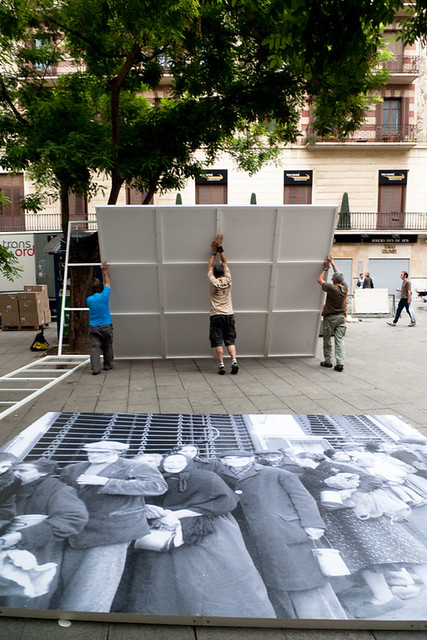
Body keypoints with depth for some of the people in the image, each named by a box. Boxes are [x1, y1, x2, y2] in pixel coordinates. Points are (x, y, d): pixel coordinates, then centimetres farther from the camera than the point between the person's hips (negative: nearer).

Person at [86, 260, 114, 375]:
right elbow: (108, 282, 9)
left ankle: (95, 368, -12)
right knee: (107, 347, 15)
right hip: (106, 326, -1)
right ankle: (107, 365, 26)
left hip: (93, 327, 1)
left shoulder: (89, 299, 3)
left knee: (94, 347, -3)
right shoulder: (104, 296, -6)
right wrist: (105, 270, 21)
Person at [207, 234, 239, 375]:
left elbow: (209, 266, 11)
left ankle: (221, 365, -4)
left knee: (218, 342, 0)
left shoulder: (213, 282, -5)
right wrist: (220, 248, 16)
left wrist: (214, 252, 20)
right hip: (229, 315, 3)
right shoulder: (228, 280, 0)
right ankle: (234, 361, -7)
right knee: (230, 340, 7)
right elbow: (224, 263, 11)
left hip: (216, 316, -2)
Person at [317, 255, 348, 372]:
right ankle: (340, 363, -4)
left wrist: (326, 269, 6)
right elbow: (339, 275, 13)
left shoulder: (332, 288, -17)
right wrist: (332, 263, 18)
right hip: (341, 316, 5)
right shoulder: (345, 287, -1)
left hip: (330, 317, -5)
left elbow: (320, 280, -4)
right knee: (340, 340, 2)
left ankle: (328, 361, 15)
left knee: (327, 339, 8)